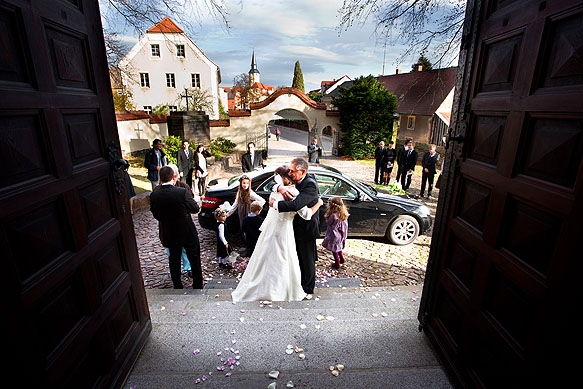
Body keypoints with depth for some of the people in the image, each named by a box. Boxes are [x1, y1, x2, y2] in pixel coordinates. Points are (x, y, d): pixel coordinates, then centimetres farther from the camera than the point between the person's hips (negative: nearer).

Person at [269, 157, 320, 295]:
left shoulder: (310, 184, -26)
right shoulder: (294, 180, -1)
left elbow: (296, 205, -38)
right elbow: (273, 185, -2)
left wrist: (275, 204, -26)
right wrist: (280, 187, -26)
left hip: (307, 227, -8)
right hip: (297, 226, 8)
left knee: (307, 259, 9)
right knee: (299, 257, 22)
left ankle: (308, 289, 29)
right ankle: (299, 284, 42)